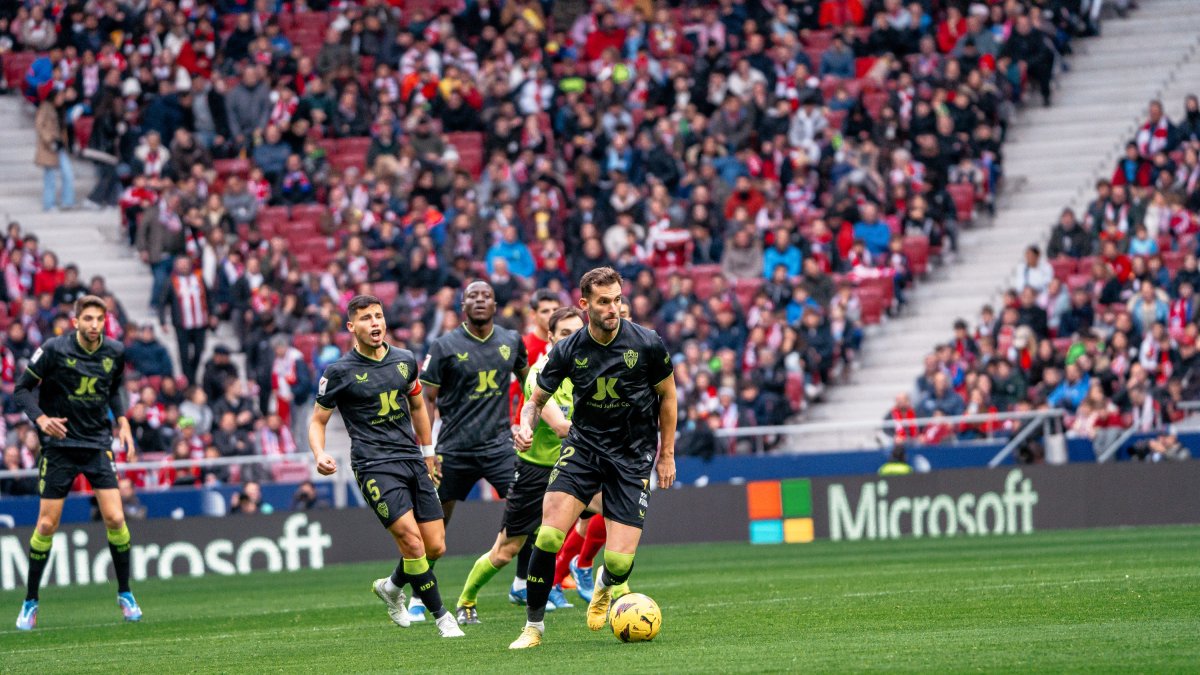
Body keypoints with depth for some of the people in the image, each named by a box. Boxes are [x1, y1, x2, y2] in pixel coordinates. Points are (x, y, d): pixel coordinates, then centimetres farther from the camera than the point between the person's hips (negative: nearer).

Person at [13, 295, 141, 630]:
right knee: (47, 525, -3)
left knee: (115, 519, -9)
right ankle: (30, 602, 11)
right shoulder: (54, 350, -13)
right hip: (59, 444, -3)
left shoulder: (115, 352, 0)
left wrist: (122, 421, 5)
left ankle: (124, 594, 9)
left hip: (98, 444, 3)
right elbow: (22, 389, -7)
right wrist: (41, 418, -23)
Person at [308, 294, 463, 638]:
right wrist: (320, 455, -16)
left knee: (435, 547, 1)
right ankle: (442, 617, -4)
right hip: (374, 466, -5)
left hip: (413, 462, 5)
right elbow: (318, 420, 2)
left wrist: (428, 453, 25)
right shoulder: (340, 372, -5)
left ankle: (391, 586, 31)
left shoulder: (405, 361, 9)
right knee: (411, 540, -18)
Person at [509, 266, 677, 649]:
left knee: (619, 561, -10)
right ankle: (533, 625, -3)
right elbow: (536, 401, 4)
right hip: (584, 445, 1)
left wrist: (667, 454, 6)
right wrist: (526, 425, -18)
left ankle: (606, 583, 30)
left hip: (634, 455, -1)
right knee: (549, 534, -20)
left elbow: (667, 397, 4)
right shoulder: (568, 351, -8)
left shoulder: (647, 344, -12)